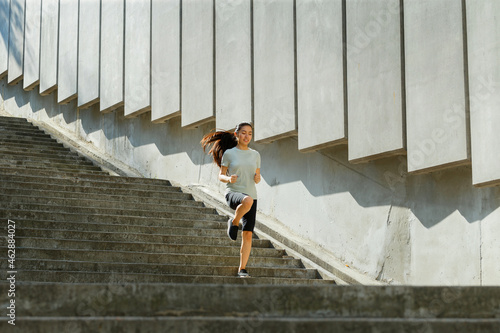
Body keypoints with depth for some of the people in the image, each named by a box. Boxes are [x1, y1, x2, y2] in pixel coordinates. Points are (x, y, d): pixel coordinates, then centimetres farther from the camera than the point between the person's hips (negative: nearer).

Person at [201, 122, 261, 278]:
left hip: (251, 196, 4)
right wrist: (228, 179, -16)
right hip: (233, 193, -4)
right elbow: (221, 176, 6)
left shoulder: (255, 155, 13)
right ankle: (233, 222, -12)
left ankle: (242, 268, 3)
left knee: (248, 234, -6)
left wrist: (258, 178, -4)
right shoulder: (229, 153, 4)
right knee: (247, 201, -41)